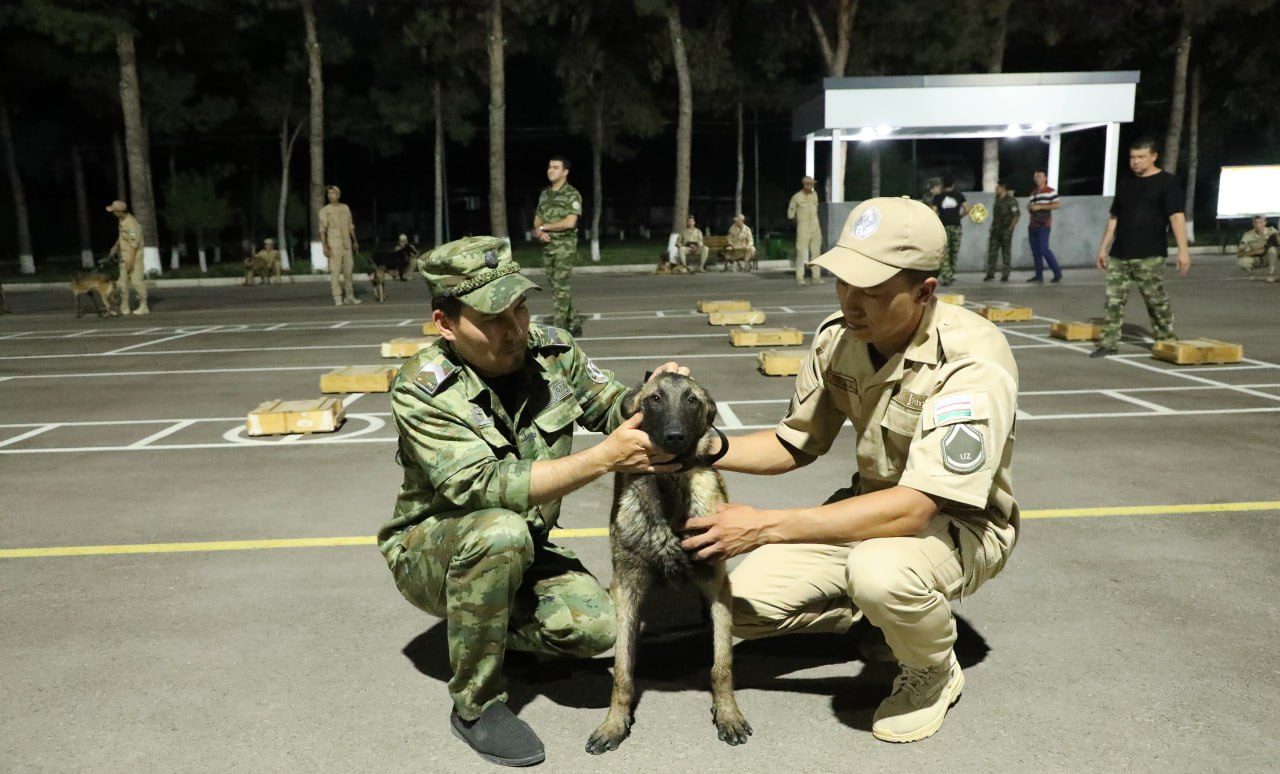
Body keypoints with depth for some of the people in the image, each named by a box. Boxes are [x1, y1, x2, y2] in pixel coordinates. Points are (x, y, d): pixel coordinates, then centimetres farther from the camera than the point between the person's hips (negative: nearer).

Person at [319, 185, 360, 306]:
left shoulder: (345, 208, 11)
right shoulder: (325, 210, -3)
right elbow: (322, 229, -9)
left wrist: (355, 241, 17)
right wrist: (324, 246, -18)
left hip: (347, 244, 5)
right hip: (334, 244, -5)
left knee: (348, 270, 7)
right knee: (335, 271, -7)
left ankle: (349, 296, 16)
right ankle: (338, 298, -5)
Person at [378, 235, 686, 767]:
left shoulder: (551, 350, -10)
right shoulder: (422, 388, -25)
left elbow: (611, 406, 1)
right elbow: (483, 486, -34)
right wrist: (604, 458, -39)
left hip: (524, 549, 4)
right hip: (431, 548, -4)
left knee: (595, 627, -21)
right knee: (500, 531, -37)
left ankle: (488, 630, 13)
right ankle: (475, 704, -15)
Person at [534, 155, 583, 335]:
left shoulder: (572, 195, -7)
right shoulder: (544, 194, 14)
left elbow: (570, 223, -18)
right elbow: (537, 221, 16)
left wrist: (544, 227, -8)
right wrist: (539, 232, -7)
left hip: (565, 248, -7)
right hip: (547, 248, 7)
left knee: (559, 287, -11)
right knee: (557, 286, 10)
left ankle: (559, 329, -9)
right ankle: (574, 325, 19)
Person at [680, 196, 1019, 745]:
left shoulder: (971, 363, -29)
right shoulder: (836, 338, -10)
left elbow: (915, 510, -35)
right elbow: (794, 444, 2)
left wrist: (765, 526, -36)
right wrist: (713, 450, -18)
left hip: (960, 521, -5)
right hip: (875, 506, 6)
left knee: (879, 571, -39)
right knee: (746, 603, -11)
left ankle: (934, 671, -4)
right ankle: (884, 615, 14)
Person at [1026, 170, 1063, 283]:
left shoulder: (1050, 191, -2)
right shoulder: (1033, 193, 20)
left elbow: (1058, 204, -11)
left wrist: (1040, 206, -15)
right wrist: (1029, 207, 4)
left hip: (1043, 225, -7)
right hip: (1032, 226, 7)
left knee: (1044, 249, -14)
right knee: (1035, 251, 4)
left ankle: (1057, 273, -3)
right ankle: (1039, 275, 6)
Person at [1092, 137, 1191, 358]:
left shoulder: (1167, 182, -2)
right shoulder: (1124, 183, 16)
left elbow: (1177, 216, -11)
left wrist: (1183, 250, -20)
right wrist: (1103, 248, 17)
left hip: (1150, 255, -5)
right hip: (1119, 254, 5)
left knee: (1156, 300, -2)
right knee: (1114, 299, 1)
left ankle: (1167, 340, 9)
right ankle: (1109, 343, 5)